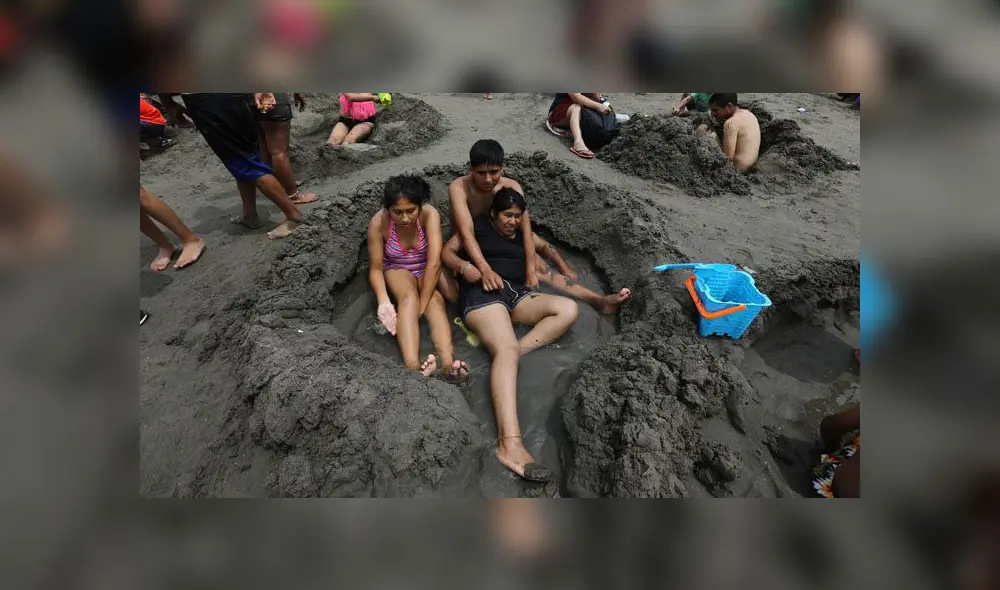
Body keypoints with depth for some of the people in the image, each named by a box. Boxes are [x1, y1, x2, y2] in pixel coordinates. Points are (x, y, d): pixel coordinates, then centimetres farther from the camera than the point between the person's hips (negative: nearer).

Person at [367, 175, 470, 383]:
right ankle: (412, 366, -52)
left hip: (427, 269, 1)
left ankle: (447, 363, -51)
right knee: (409, 297, -33)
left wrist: (422, 305, -35)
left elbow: (434, 262, -32)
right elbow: (375, 268, -16)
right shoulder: (378, 223, -23)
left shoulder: (430, 214, -26)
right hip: (397, 269, 0)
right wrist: (384, 301, -34)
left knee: (435, 301, -30)